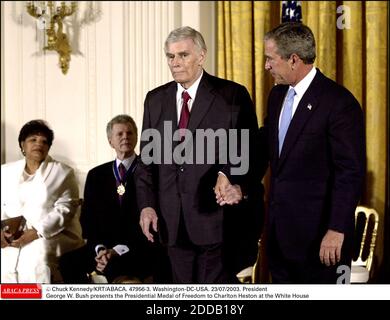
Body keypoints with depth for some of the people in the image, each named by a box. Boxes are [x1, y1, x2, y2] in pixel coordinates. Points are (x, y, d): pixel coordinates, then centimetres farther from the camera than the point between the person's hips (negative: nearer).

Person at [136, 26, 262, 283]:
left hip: (217, 215, -4)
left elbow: (250, 151, -4)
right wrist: (147, 205, 3)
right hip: (172, 220, 4)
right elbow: (147, 157, 11)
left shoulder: (232, 96, -4)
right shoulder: (155, 99, 10)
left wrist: (238, 185, -21)